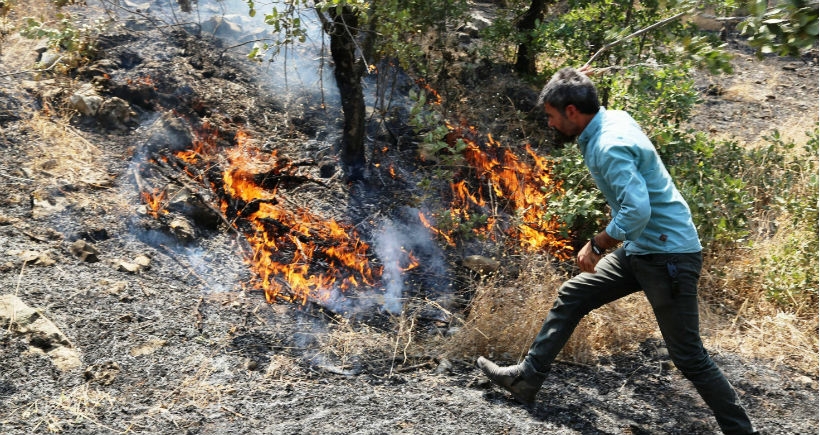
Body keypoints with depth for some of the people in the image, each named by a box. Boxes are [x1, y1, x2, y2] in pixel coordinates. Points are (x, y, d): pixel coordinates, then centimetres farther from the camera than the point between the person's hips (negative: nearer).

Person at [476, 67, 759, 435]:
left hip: (667, 256, -10)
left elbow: (637, 211, -34)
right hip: (639, 250, 10)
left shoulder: (609, 147, -23)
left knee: (689, 357, -3)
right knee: (571, 295, 12)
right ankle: (527, 378, 21)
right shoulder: (615, 118, 6)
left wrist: (597, 245, -20)